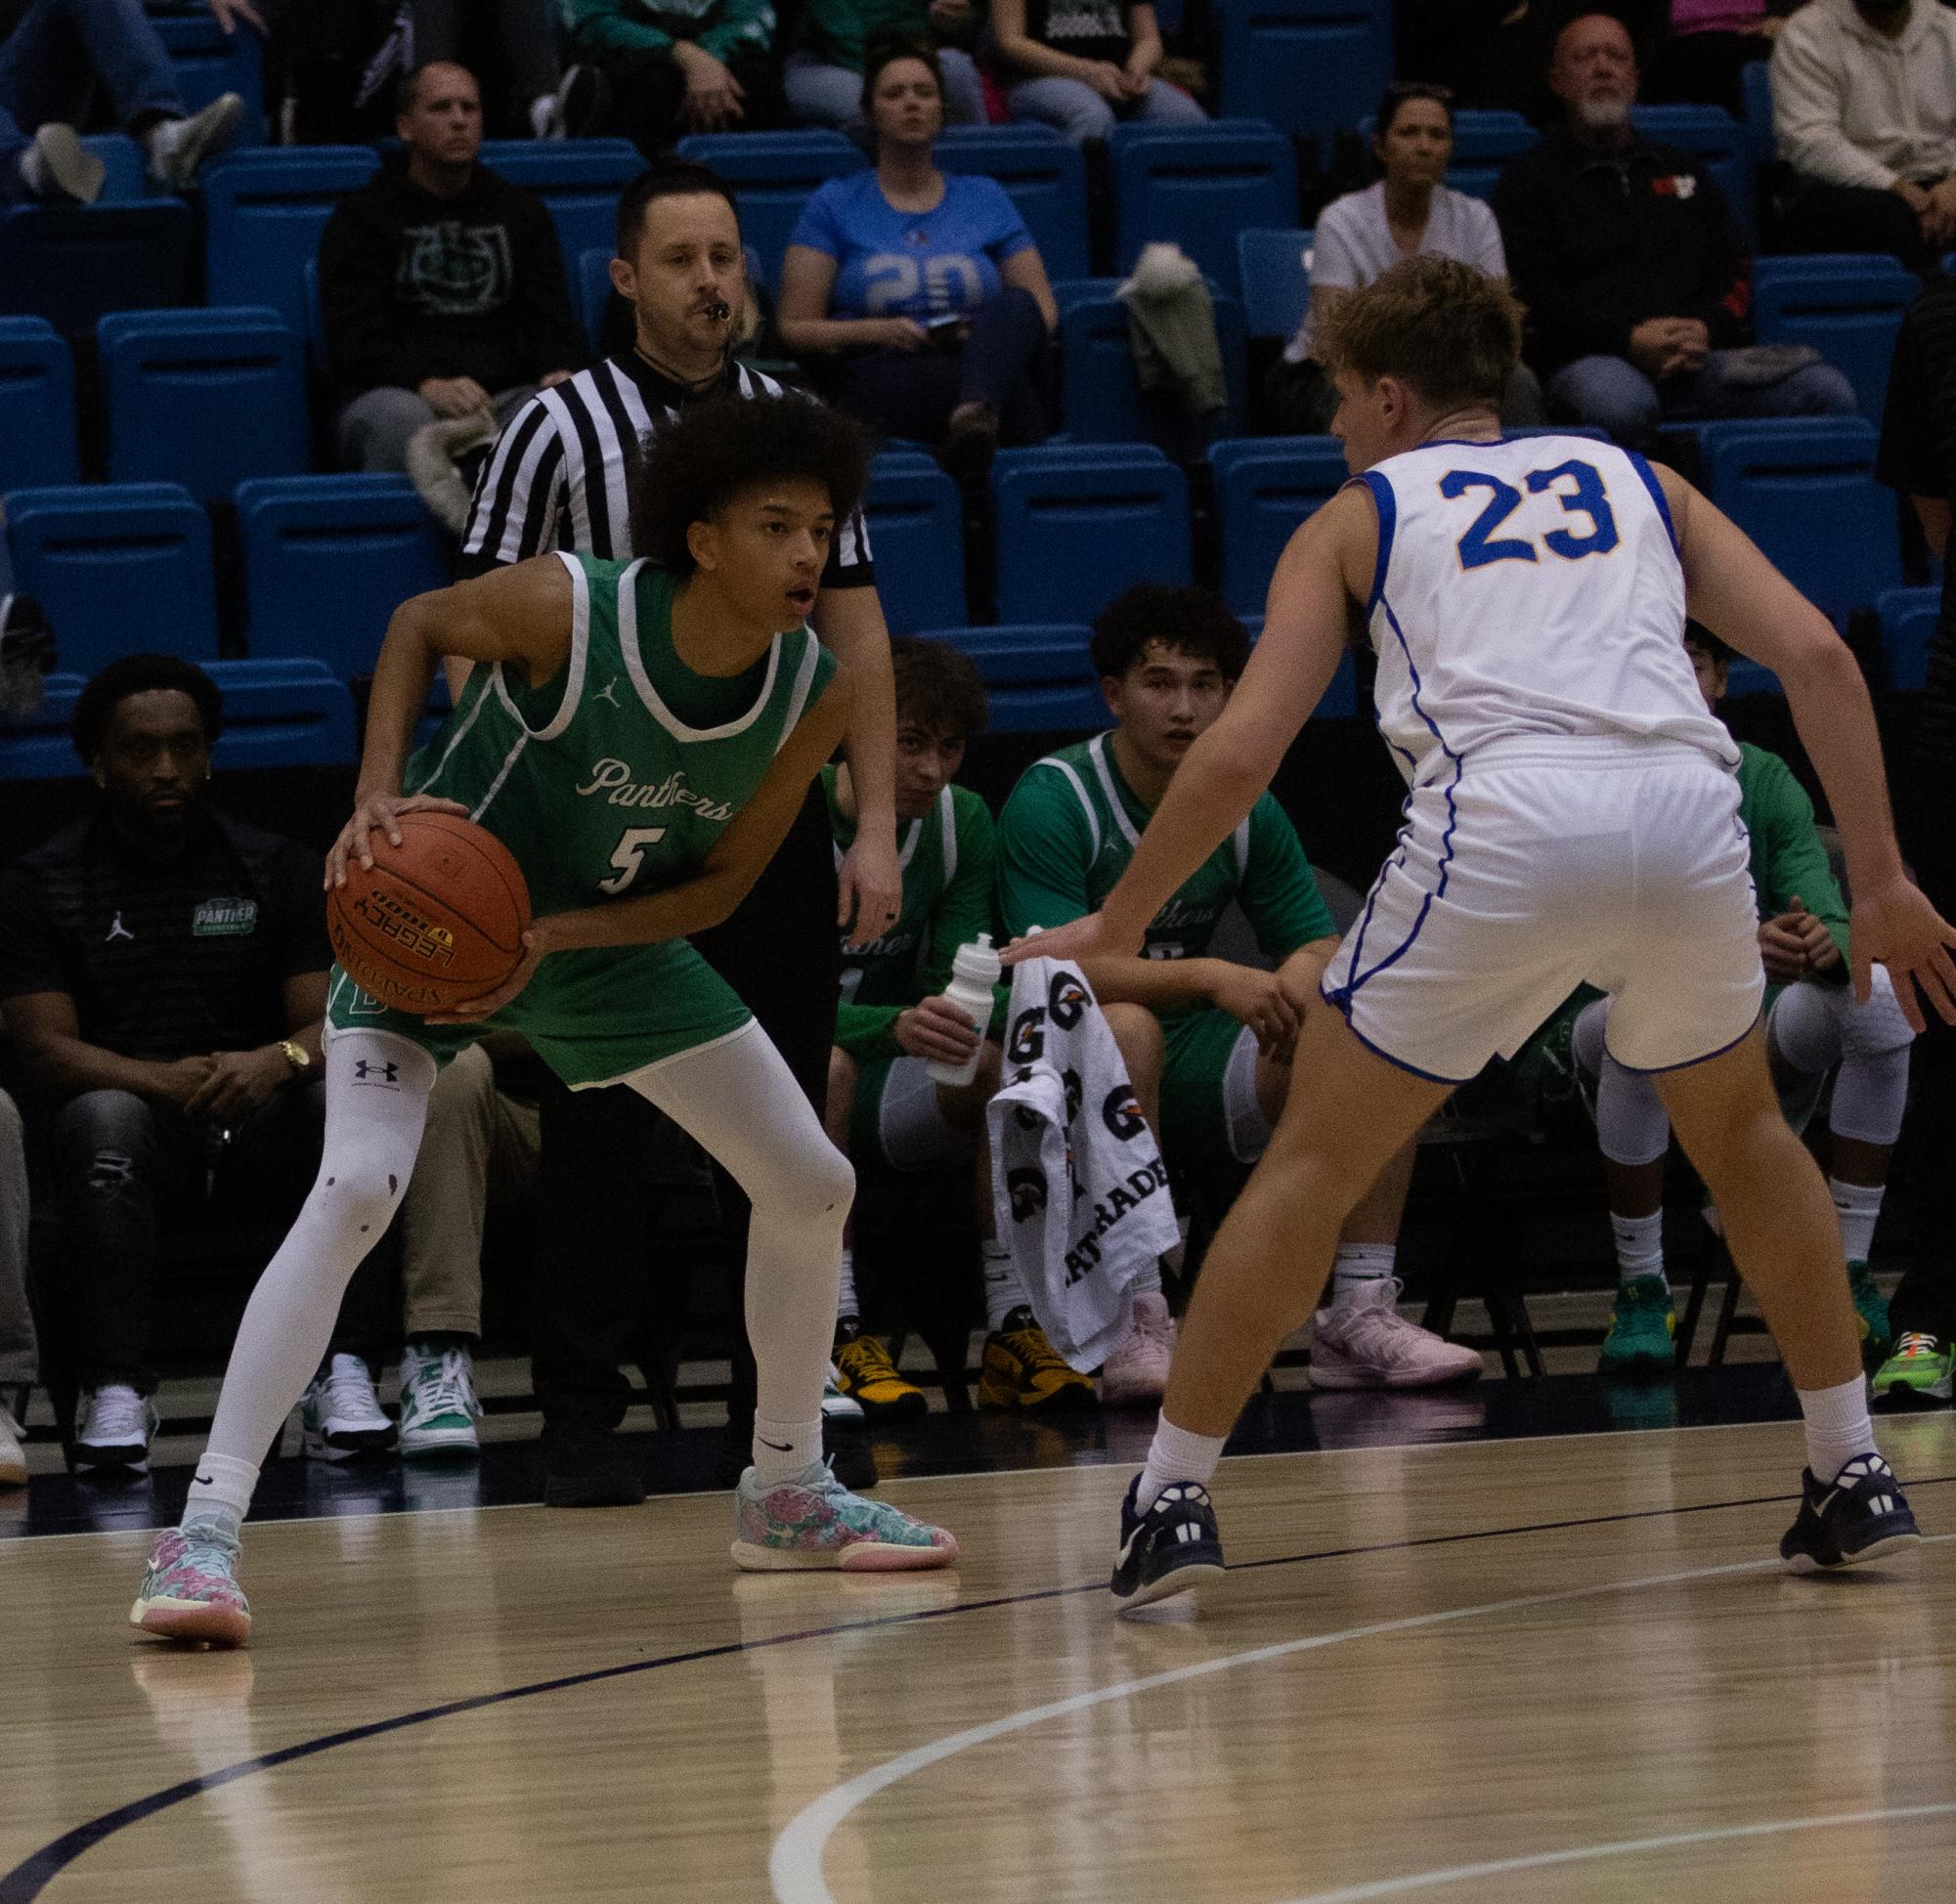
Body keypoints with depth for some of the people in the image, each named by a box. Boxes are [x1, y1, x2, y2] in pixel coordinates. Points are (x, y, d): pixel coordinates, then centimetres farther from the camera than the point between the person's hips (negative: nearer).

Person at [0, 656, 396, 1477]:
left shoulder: (277, 868, 8)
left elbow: (333, 1023, -1)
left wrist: (283, 1061, -27)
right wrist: (165, 1083, -27)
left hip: (262, 1128, 2)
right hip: (138, 1124, -2)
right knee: (103, 1120, -36)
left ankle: (341, 1373, -34)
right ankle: (115, 1393, -41)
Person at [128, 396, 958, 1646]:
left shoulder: (815, 696, -17)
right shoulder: (567, 609, -29)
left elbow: (722, 880, -7)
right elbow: (419, 625, -8)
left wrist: (553, 939, -22)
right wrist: (379, 793, -22)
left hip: (608, 936, 6)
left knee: (815, 1185, 6)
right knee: (357, 1190, -27)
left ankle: (787, 1494, 27)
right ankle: (204, 1534, -27)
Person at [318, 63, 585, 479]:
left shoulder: (520, 211, 22)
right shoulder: (360, 217, 9)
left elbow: (551, 316, 15)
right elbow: (355, 339, -3)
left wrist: (559, 373, -11)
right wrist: (428, 386, -24)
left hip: (504, 391, 3)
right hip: (395, 390, -3)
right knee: (401, 417, -40)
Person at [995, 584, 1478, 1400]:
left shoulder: (1246, 806, 5)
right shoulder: (1051, 799, -14)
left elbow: (1320, 944, 8)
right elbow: (1057, 966, -24)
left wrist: (1299, 980, -19)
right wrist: (1212, 979, -33)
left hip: (1190, 1065, 6)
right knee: (1130, 1027, -38)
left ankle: (1360, 1315, -16)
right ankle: (1136, 1329, -40)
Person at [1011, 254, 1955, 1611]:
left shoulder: (1359, 517, 23)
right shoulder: (1636, 482, 29)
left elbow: (1242, 751, 14)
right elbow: (1817, 653, 15)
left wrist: (1116, 927, 25)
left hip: (1508, 821, -3)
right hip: (1688, 807, 3)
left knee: (1316, 1160, 12)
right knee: (1741, 1130, 28)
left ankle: (1173, 1497, 8)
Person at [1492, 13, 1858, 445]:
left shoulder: (1682, 170, 30)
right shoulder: (1531, 178, 15)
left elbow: (1733, 275, 23)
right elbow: (1533, 295, 1)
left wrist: (1707, 329, -2)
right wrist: (1629, 340, -14)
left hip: (1699, 357, 4)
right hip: (1588, 360, -4)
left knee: (1830, 393, -21)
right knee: (1620, 404, -43)